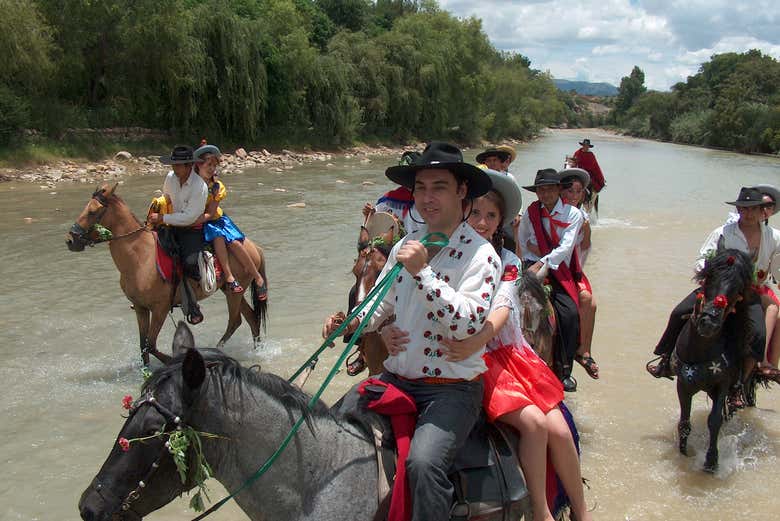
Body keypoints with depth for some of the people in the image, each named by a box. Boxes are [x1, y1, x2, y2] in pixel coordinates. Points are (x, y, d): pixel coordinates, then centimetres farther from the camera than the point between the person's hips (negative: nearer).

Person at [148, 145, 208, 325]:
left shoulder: (200, 187, -22)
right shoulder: (170, 177, 0)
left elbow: (189, 217, -24)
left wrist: (162, 218, -22)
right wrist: (154, 211, 9)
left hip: (193, 230, -7)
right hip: (174, 225, 7)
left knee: (189, 263, -30)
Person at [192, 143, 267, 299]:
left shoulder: (217, 186, -5)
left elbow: (210, 214, -12)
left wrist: (199, 218, -30)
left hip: (216, 219, 2)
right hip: (198, 224, -2)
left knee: (234, 242, -19)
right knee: (218, 237, -33)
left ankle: (257, 277, -6)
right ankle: (229, 277, -32)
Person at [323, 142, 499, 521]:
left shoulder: (480, 254, -8)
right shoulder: (406, 245, 11)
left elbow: (469, 323, -20)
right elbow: (381, 304, 18)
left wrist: (422, 273, -24)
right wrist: (352, 325, -3)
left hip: (452, 386, -6)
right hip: (396, 377, 6)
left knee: (424, 462, -30)